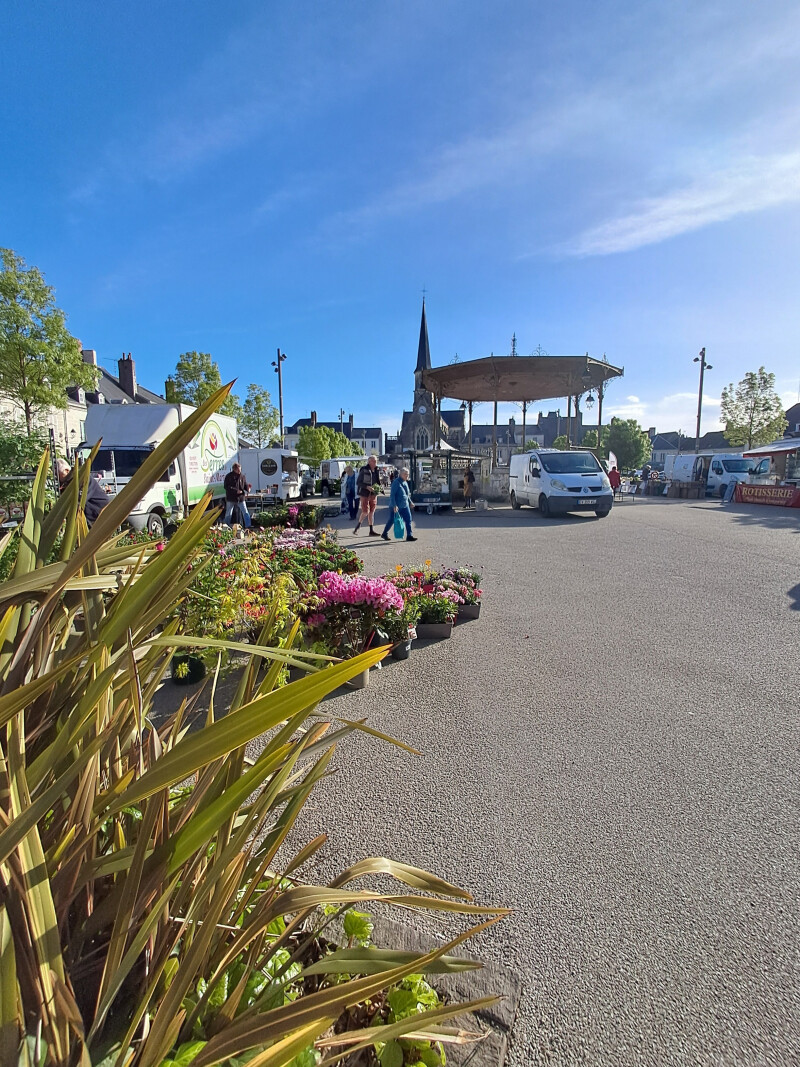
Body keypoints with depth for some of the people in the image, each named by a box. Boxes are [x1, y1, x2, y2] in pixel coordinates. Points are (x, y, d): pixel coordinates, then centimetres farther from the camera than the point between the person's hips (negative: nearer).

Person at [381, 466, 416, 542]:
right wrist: (394, 505, -25)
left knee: (408, 520, -3)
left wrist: (410, 502, 22)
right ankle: (384, 534, 24)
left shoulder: (405, 482, 10)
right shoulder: (396, 482, -15)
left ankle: (409, 535, -2)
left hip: (405, 506, 7)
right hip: (396, 506, -7)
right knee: (391, 520, 6)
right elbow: (392, 494, -19)